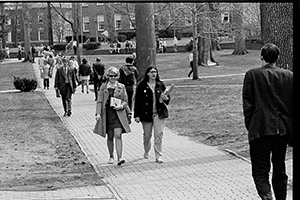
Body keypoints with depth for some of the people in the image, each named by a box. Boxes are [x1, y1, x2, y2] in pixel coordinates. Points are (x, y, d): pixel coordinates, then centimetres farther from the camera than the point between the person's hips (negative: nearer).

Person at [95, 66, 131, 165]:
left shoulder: (121, 87, 5)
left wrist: (121, 106, -11)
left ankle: (119, 158, -17)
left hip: (118, 114, -1)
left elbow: (125, 101, 9)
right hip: (107, 114, 1)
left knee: (118, 135, -13)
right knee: (110, 137, 10)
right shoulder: (103, 87, 4)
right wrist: (98, 113, -8)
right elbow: (99, 101, 3)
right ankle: (111, 157, 26)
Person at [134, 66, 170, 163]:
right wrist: (136, 115, -5)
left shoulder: (160, 84, 5)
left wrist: (166, 98, -9)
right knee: (147, 135, 10)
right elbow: (137, 101, -2)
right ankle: (146, 152, 35)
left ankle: (158, 156, 0)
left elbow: (167, 97, 16)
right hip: (146, 114, -1)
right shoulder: (142, 85, -3)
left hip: (159, 113, 1)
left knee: (159, 134, -5)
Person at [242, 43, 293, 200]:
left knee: (260, 171, 2)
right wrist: (290, 126, 15)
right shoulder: (289, 75, 3)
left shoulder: (252, 75, -6)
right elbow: (292, 103, 6)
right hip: (283, 130, 4)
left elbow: (247, 104, -6)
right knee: (280, 169, 18)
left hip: (260, 130, -4)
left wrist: (249, 127, 4)